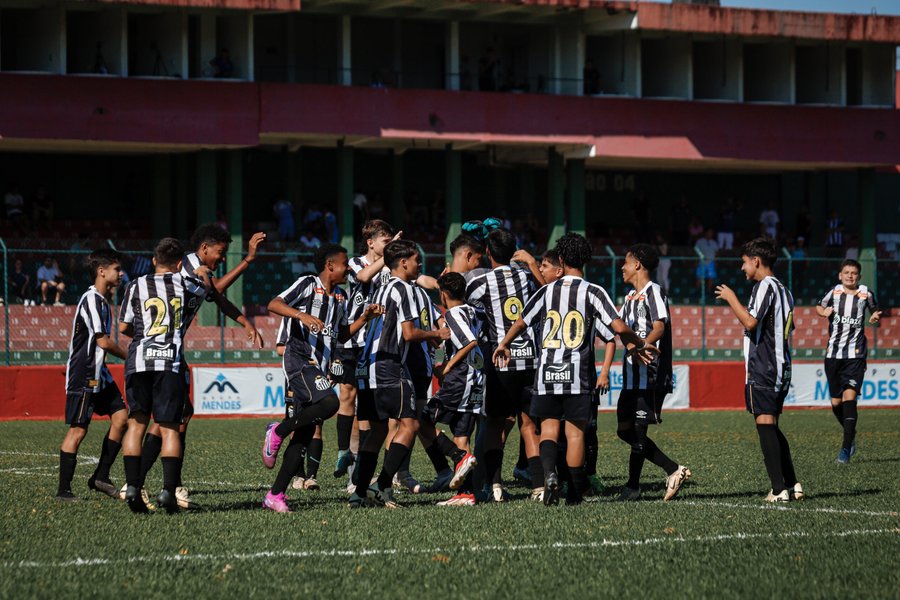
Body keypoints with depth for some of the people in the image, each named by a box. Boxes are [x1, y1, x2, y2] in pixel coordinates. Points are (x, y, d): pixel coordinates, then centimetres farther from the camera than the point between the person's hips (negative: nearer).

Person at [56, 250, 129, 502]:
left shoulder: (103, 300, 16)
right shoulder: (91, 299, -16)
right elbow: (103, 341, -18)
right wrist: (129, 357, -5)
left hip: (98, 374, 10)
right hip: (83, 375, -10)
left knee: (120, 417, 2)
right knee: (78, 429, -8)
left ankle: (100, 477, 8)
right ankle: (63, 489, -3)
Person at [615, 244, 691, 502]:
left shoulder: (653, 292, -9)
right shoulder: (631, 296, 19)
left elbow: (659, 327, -23)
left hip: (650, 375, -9)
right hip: (632, 376, 9)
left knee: (638, 430, -6)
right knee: (625, 429, 8)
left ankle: (633, 486, 2)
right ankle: (673, 470, 11)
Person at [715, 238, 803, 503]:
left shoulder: (765, 286, -10)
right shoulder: (783, 290, 19)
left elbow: (750, 322, -21)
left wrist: (732, 299, -7)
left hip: (763, 369, -10)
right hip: (781, 368, 10)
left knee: (765, 424, -10)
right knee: (771, 427, 16)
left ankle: (779, 490, -14)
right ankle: (793, 484, 14)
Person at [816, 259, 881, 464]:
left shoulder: (866, 294, 1)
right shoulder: (834, 292, 4)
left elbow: (875, 311, 18)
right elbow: (819, 307, 19)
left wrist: (876, 317, -5)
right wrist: (824, 312, -3)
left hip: (855, 355, -2)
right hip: (833, 353, 3)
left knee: (849, 397, -16)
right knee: (836, 403, 6)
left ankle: (846, 448, -15)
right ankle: (851, 435, 33)